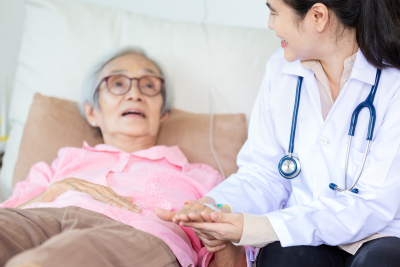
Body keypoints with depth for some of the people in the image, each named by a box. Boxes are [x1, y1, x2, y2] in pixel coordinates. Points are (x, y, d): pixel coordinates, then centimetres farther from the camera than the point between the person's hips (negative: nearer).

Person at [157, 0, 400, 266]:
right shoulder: (281, 68, 6)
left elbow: (375, 204, -19)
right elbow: (264, 173, 8)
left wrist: (261, 228, -25)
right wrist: (215, 205, -15)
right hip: (305, 240, 3)